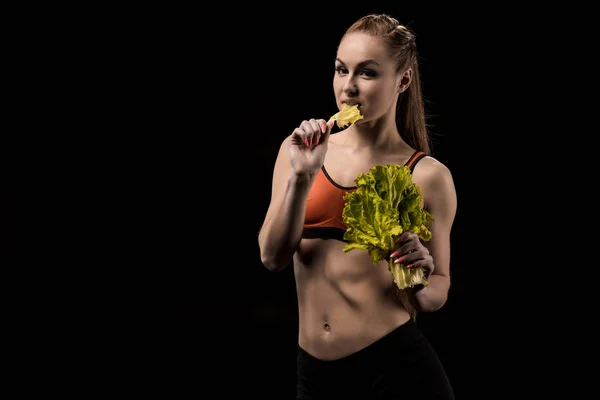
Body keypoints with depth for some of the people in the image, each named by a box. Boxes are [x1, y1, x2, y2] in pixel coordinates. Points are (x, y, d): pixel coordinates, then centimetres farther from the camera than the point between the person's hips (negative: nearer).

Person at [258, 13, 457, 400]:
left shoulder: (428, 175, -3)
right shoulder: (299, 150, 5)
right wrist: (301, 176, -14)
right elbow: (273, 256, -4)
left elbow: (437, 293, 7)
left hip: (396, 368, -3)